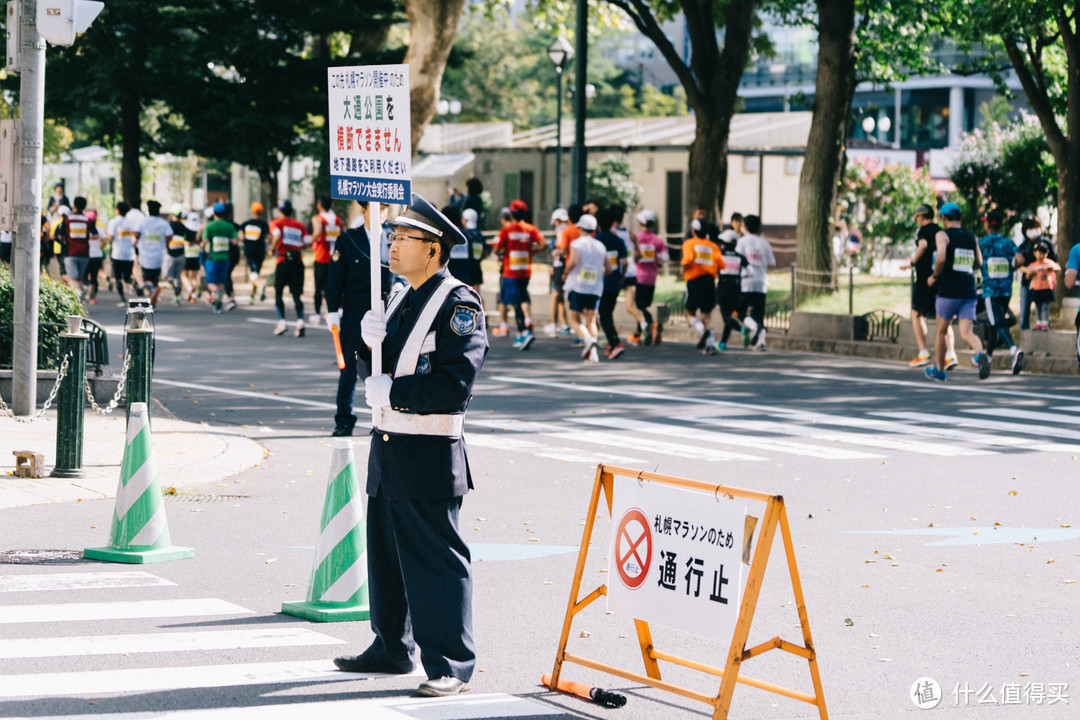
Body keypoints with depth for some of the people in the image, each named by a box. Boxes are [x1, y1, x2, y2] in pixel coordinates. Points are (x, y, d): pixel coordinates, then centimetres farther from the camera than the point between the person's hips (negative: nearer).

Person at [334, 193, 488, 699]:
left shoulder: (458, 304, -12)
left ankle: (451, 666, 0)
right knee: (386, 556, 16)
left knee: (437, 561, -5)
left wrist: (392, 392, -16)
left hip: (428, 459, -9)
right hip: (388, 449, 9)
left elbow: (455, 386, -20)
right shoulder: (403, 299, 16)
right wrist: (375, 343, 0)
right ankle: (391, 648, 29)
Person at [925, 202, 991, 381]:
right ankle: (981, 354, -35)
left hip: (948, 292, -4)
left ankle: (939, 370, 25)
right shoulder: (972, 237, 12)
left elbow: (941, 258, -20)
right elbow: (979, 263, 21)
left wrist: (934, 276, -4)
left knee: (941, 331, 14)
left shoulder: (943, 236, -4)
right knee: (967, 332, -4)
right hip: (969, 292, 4)